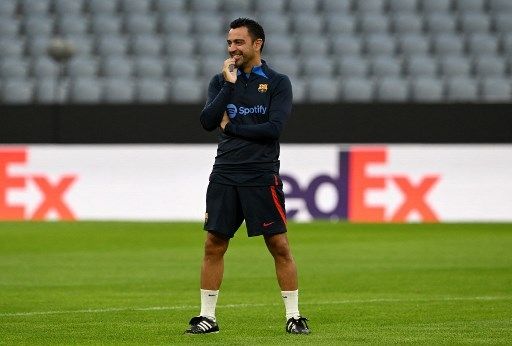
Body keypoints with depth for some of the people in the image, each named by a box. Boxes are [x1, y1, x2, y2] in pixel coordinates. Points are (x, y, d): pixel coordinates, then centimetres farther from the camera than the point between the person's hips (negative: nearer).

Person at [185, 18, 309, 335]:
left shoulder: (278, 83, 1)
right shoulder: (221, 81, 11)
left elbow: (274, 128, -12)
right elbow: (207, 122, -3)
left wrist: (231, 127, -5)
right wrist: (229, 85, -8)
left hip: (262, 177, -3)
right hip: (225, 175, 3)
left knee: (279, 246, -4)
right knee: (214, 246, 2)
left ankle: (294, 316, 4)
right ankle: (207, 317, 9)